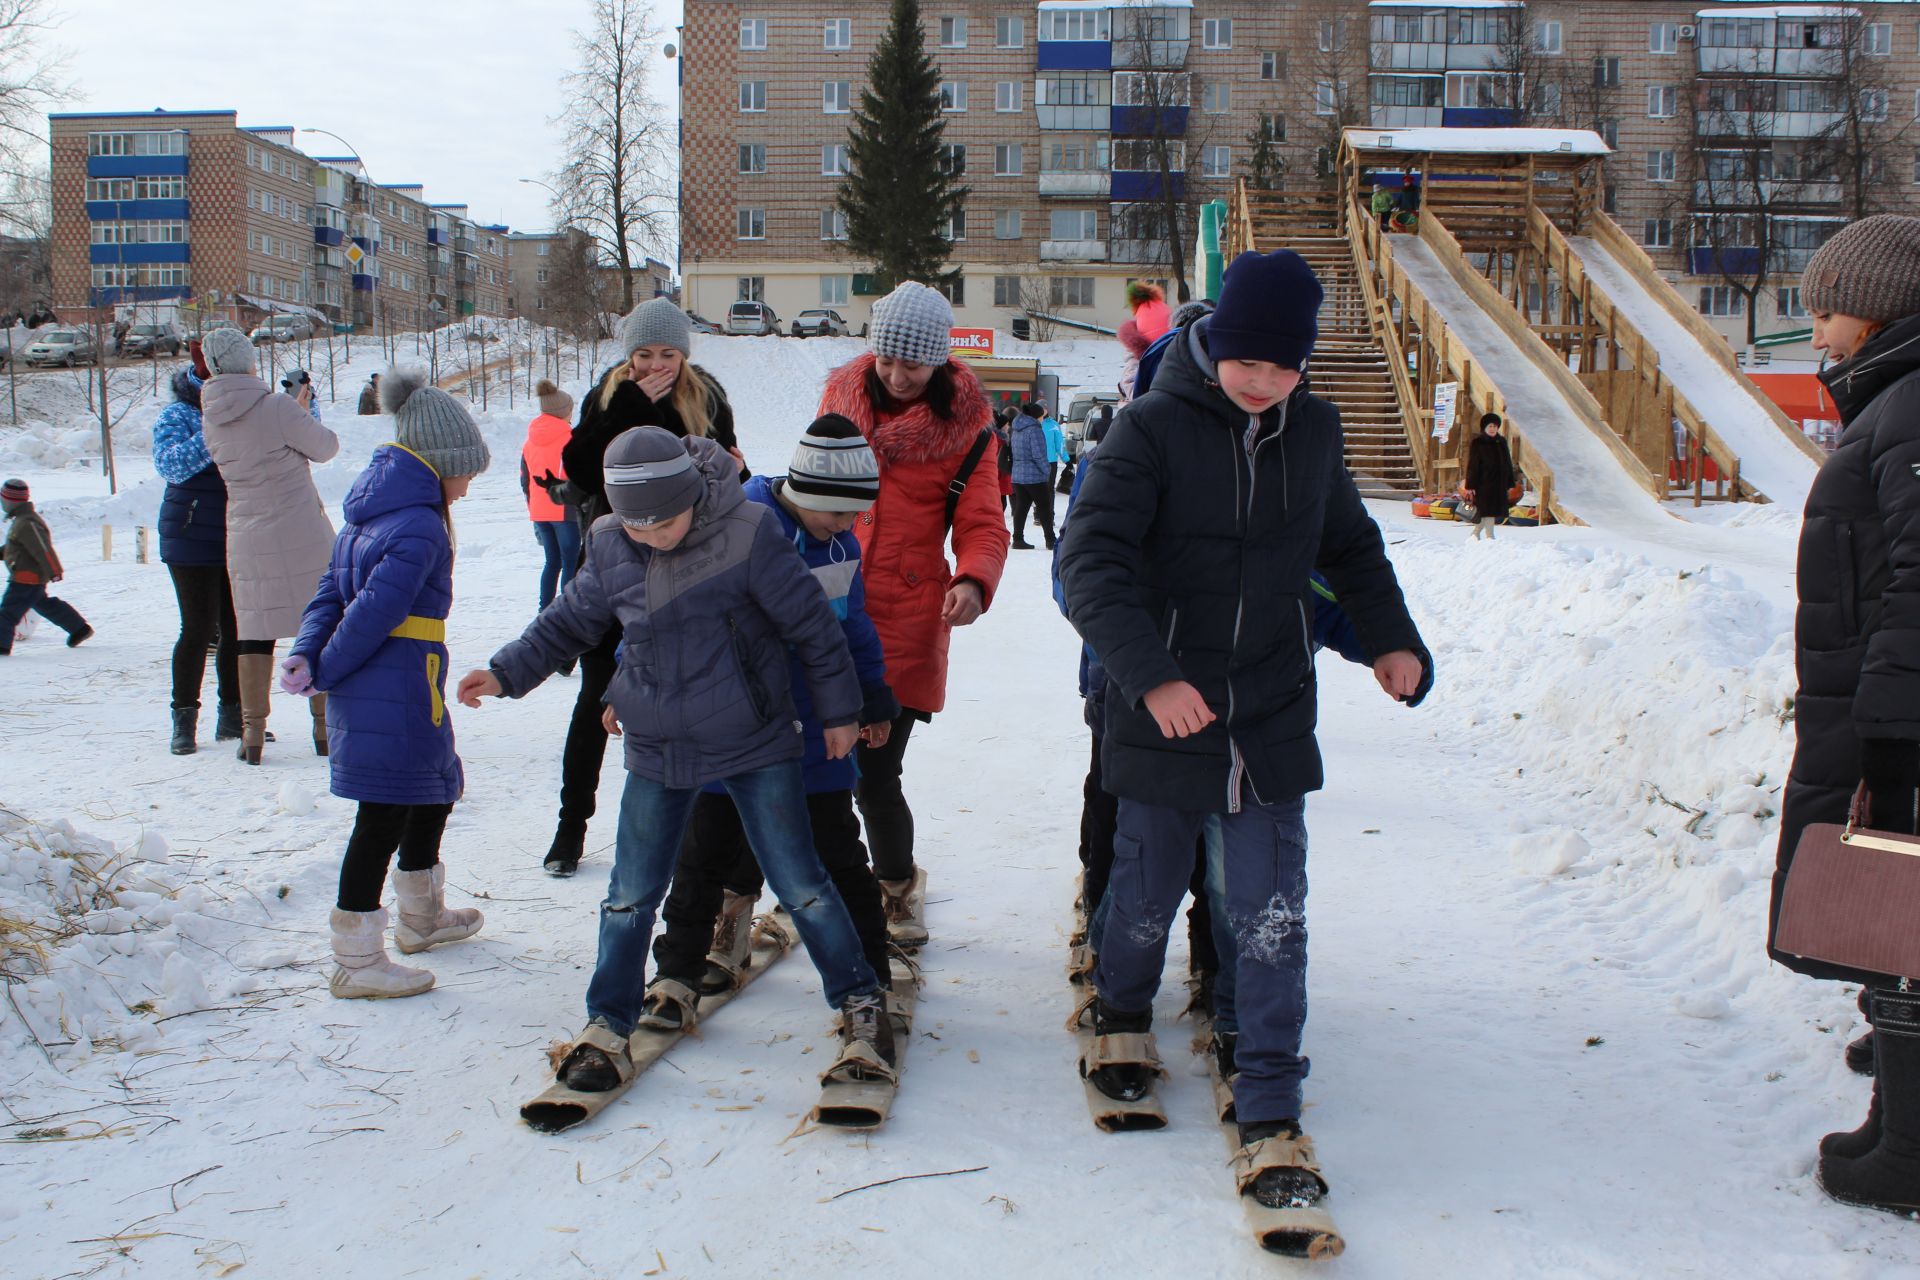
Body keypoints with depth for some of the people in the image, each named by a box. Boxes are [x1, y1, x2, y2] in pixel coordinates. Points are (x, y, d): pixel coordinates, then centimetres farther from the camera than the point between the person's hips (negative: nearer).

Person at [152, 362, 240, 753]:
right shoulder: (176, 417, -5)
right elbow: (171, 465, -21)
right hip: (193, 541, -5)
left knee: (238, 629, 6)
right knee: (198, 629, -5)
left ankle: (232, 716, 16)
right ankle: (184, 721, 4)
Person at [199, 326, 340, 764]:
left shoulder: (210, 420, 0)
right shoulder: (277, 408, -16)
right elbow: (326, 447, -5)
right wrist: (304, 418, 15)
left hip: (247, 539, 4)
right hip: (303, 534, -4)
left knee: (254, 632, 9)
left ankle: (253, 731, 8)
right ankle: (324, 727, 12)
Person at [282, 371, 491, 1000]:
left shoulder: (371, 510, 13)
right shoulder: (420, 528, -19)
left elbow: (332, 590, 9)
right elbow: (374, 612, -21)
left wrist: (306, 654, -3)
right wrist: (324, 672, -9)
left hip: (367, 685, 10)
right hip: (396, 692, -10)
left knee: (435, 789, 25)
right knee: (384, 817, -1)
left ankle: (421, 916, 42)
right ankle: (356, 961, 7)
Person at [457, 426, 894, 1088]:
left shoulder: (749, 534, -18)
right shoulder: (609, 548, -7)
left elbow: (812, 623, -9)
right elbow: (570, 620, 11)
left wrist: (838, 710, -1)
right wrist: (508, 673, 4)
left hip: (756, 745, -3)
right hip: (657, 753, 3)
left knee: (800, 884, 3)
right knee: (630, 896, 7)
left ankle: (859, 1001, 21)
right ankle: (608, 1025, 23)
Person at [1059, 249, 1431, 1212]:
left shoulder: (1312, 431, 3)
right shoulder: (1155, 428, -12)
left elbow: (1350, 545, 19)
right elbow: (1090, 561, -20)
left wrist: (1392, 638, 4)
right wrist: (1149, 673, -33)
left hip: (1272, 724, 3)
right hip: (1163, 718, -2)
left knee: (1270, 920, -1)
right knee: (1149, 893, 14)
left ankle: (1270, 1112, 8)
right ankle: (1121, 1012, 44)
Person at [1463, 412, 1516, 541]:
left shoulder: (1501, 442, 13)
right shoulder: (1477, 444, -3)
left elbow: (1508, 464, 16)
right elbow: (1472, 466, -6)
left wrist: (1510, 483, 12)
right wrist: (1470, 486, -12)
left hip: (1499, 483, 6)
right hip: (1483, 482, -6)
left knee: (1496, 511, 8)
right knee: (1488, 510, -10)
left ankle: (1476, 533, 22)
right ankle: (1489, 536, -7)